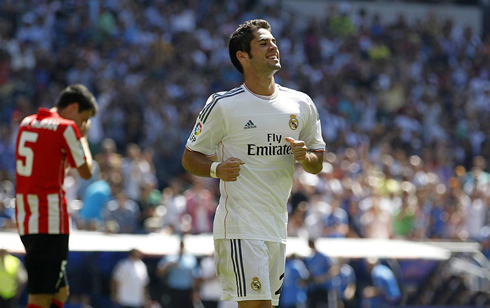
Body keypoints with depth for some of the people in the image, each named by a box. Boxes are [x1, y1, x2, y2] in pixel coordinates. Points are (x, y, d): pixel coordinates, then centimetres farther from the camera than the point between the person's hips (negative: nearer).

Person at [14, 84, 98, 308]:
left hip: (25, 216, 8)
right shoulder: (66, 128, -8)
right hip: (51, 220, -8)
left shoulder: (26, 123, 15)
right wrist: (83, 137, 11)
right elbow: (86, 171, -3)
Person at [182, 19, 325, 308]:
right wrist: (217, 169, -18)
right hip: (240, 226, -6)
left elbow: (318, 163, 18)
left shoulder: (302, 104, 10)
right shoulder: (223, 105, -4)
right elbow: (190, 157, 3)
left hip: (278, 227, 6)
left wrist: (305, 157, -6)